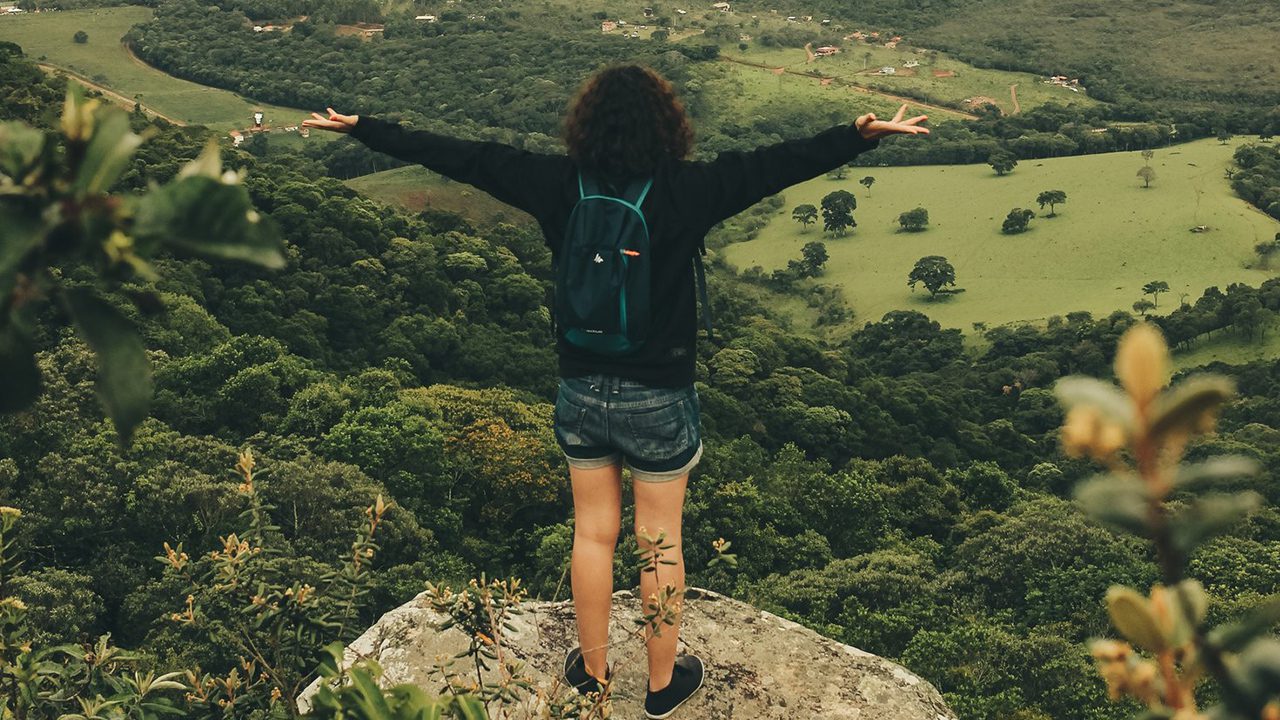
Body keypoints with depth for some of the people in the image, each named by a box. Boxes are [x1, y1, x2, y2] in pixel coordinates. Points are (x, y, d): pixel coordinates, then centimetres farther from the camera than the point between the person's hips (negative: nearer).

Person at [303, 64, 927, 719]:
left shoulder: (559, 186, -8)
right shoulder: (685, 192, -17)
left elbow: (463, 158, -3)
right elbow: (778, 164, -20)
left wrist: (363, 128, 6)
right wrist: (863, 136, -17)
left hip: (581, 393, 3)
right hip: (658, 399, -3)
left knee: (592, 534, 19)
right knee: (660, 542, 13)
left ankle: (592, 667, 36)